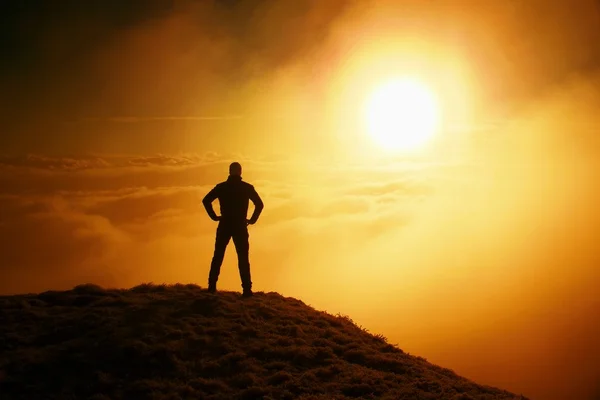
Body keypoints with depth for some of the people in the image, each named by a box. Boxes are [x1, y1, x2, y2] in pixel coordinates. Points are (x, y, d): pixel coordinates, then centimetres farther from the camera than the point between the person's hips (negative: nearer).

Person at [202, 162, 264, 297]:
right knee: (243, 259, 1)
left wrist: (214, 216, 3)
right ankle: (247, 289, -5)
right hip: (240, 226, -1)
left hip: (224, 226, 1)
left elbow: (206, 200, -3)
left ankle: (212, 286, 5)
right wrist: (252, 219, 4)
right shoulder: (247, 187, 2)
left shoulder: (221, 187, 4)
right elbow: (259, 204, -4)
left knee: (218, 257, 9)